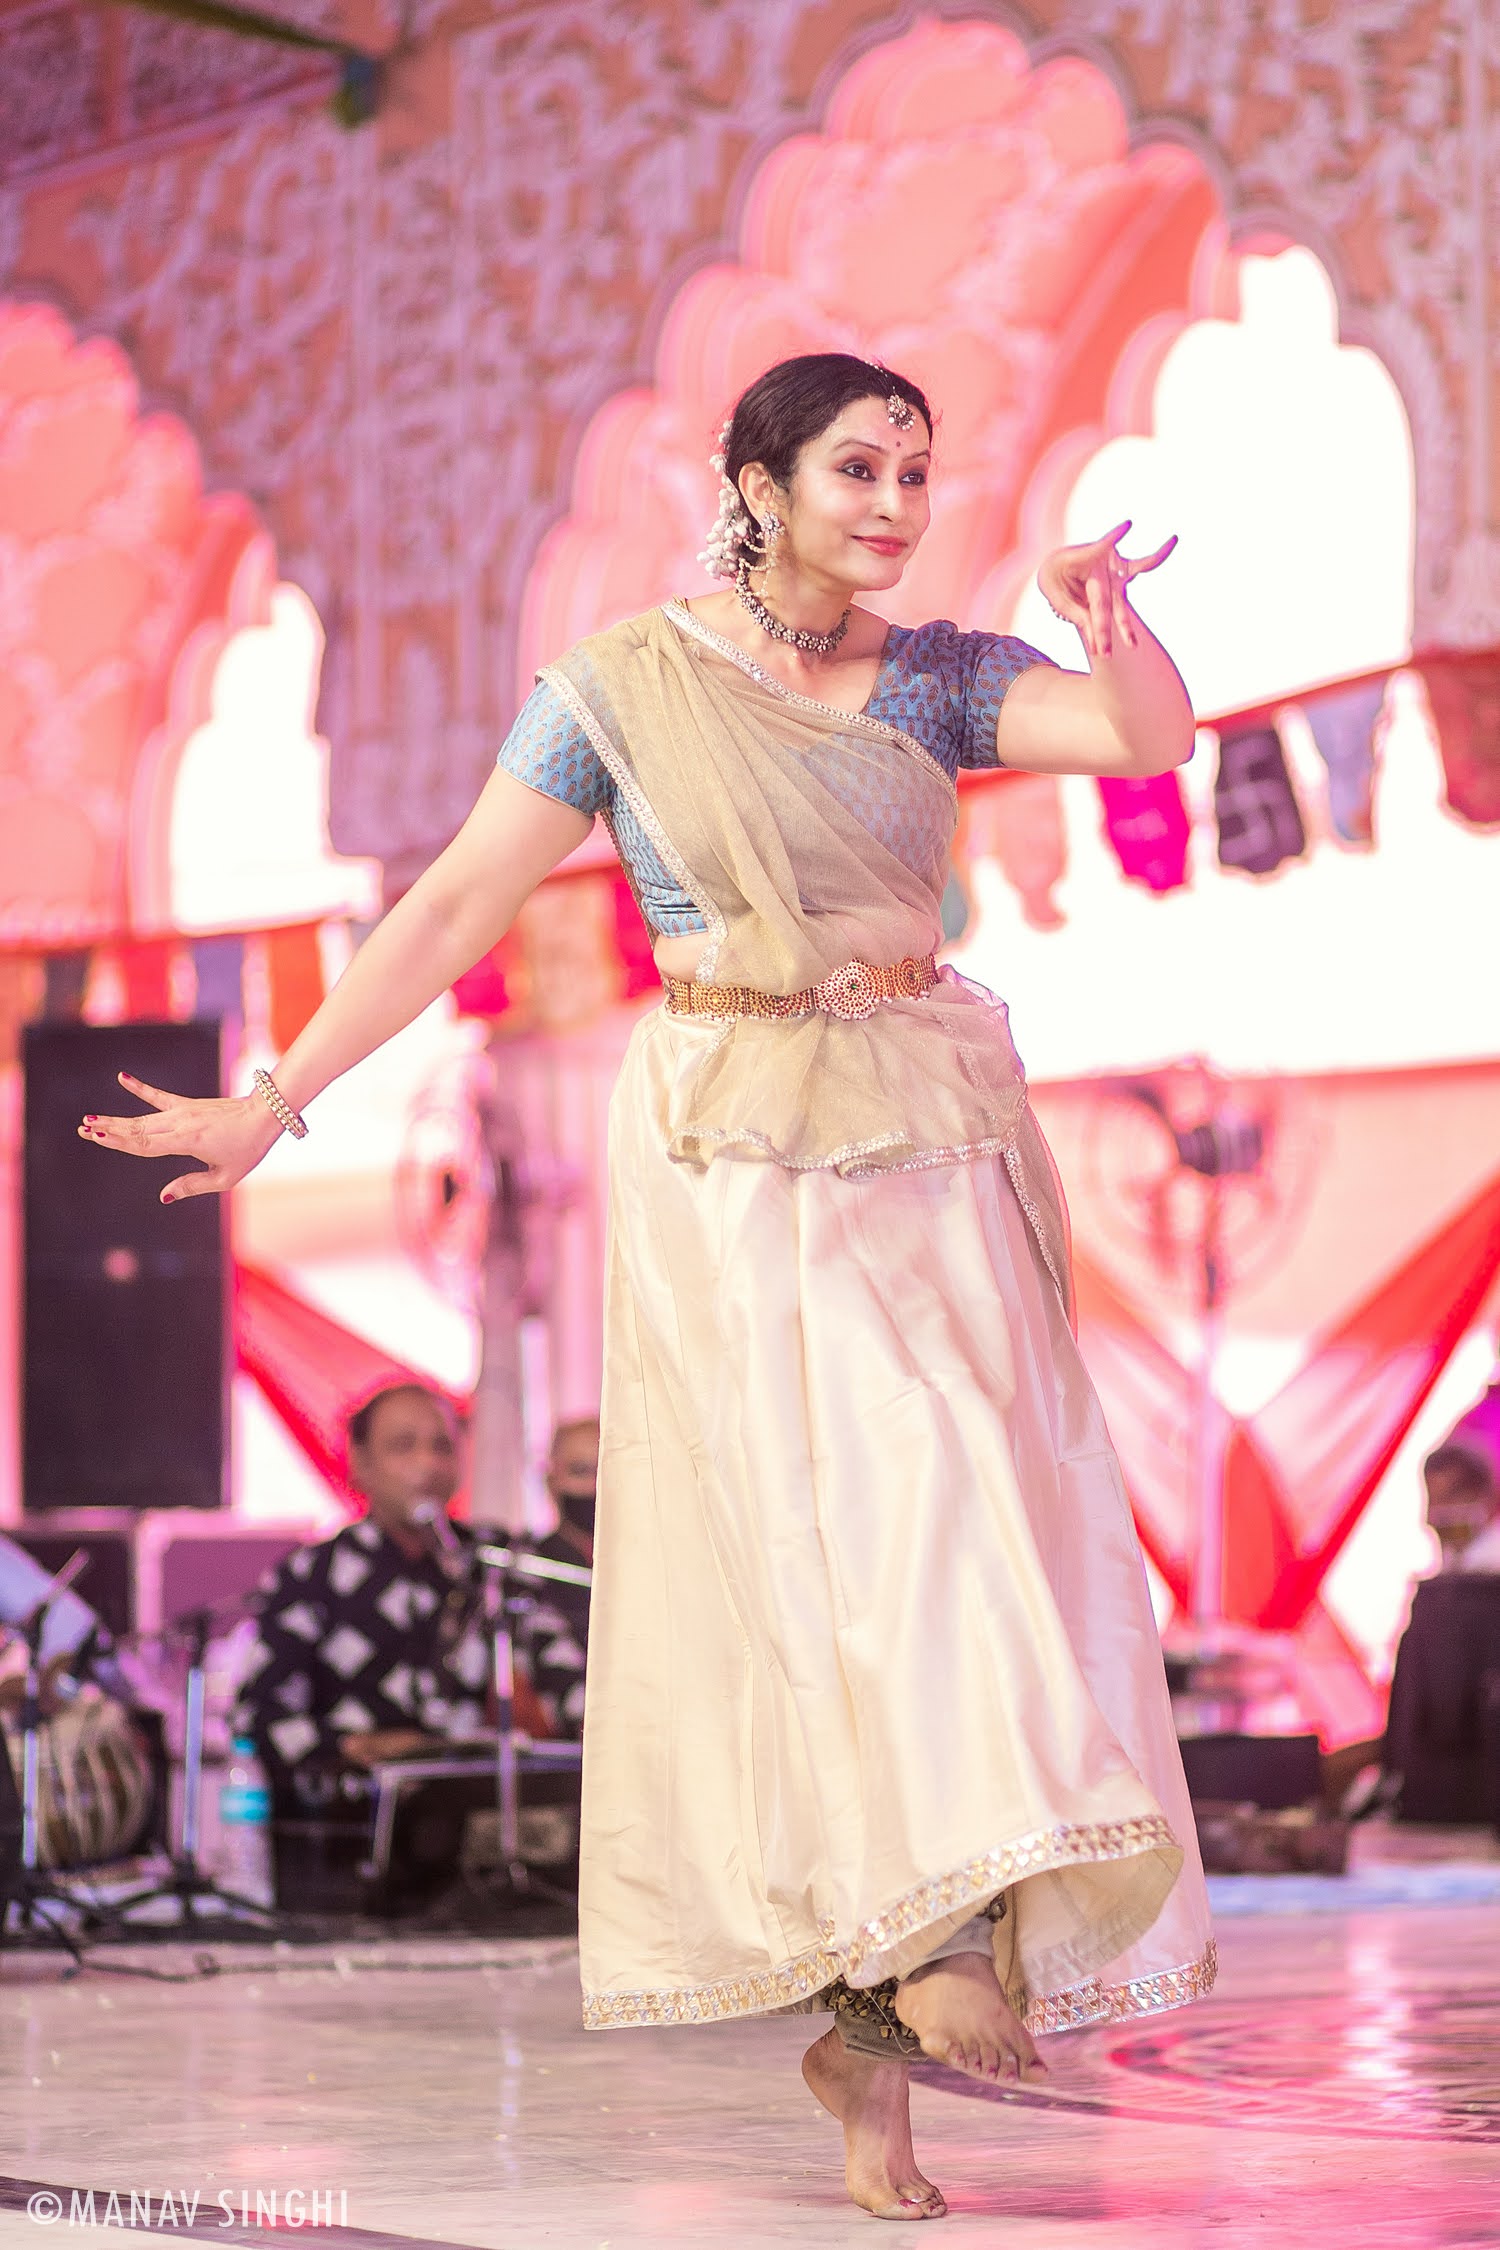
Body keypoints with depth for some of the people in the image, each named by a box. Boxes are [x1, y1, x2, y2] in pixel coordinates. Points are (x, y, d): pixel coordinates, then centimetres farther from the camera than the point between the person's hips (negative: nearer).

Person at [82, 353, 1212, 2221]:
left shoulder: (941, 677, 9)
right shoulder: (624, 686, 2)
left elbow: (1153, 734, -5)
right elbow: (455, 907, 3)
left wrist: (1113, 615, -26)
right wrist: (276, 1101, 0)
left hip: (928, 1149, 3)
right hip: (729, 1156, -3)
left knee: (954, 1511, -5)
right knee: (837, 1505, -17)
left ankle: (873, 2012, -2)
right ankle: (942, 1940, -20)